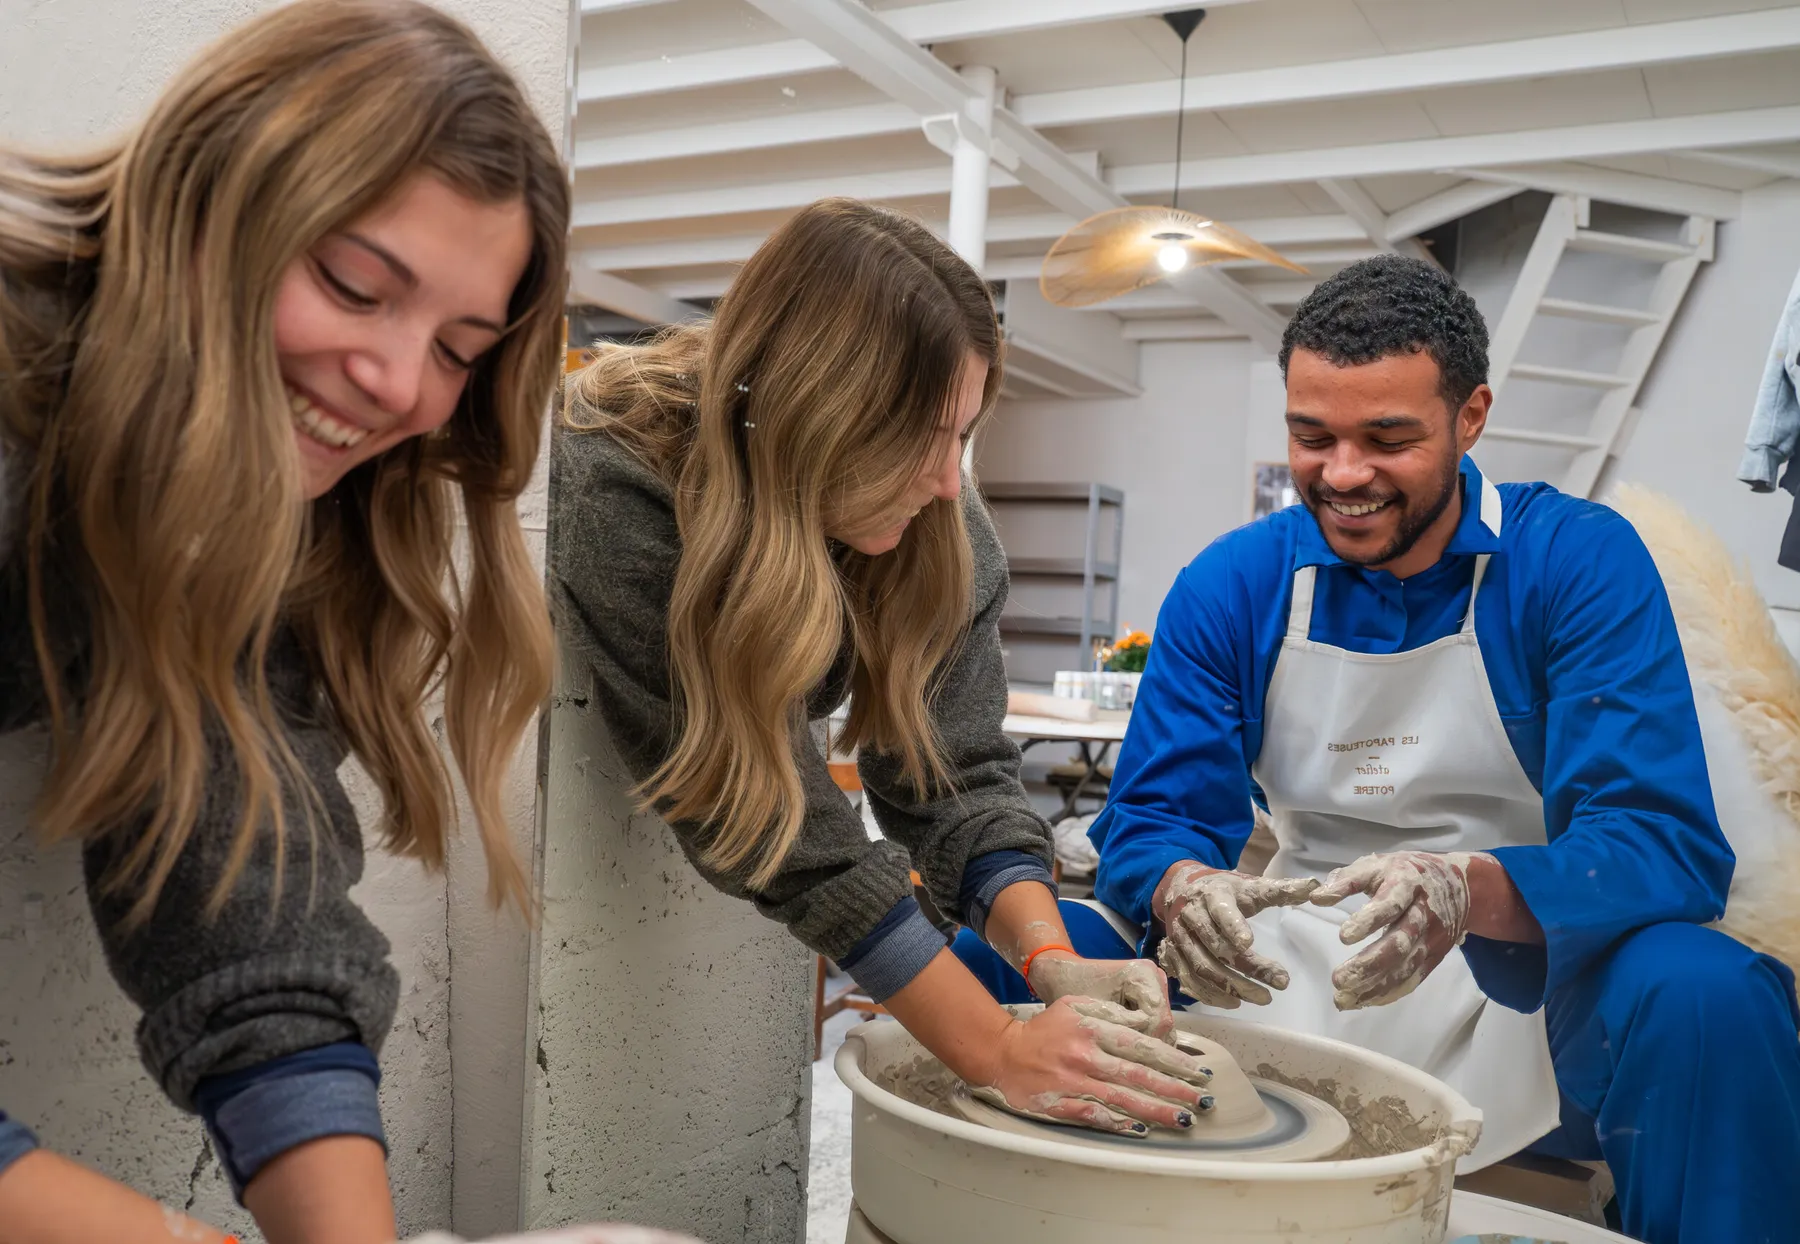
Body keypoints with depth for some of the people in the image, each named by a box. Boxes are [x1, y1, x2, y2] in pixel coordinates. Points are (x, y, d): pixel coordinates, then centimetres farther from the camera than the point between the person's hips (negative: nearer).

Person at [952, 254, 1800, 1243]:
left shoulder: (1582, 561, -8)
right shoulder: (1231, 584, 0)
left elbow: (1662, 841, -17)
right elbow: (1151, 817, -2)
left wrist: (1471, 893, -39)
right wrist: (1184, 890, -28)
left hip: (1522, 976, -2)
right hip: (1293, 977, 2)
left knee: (1707, 997, -35)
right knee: (993, 958, -17)